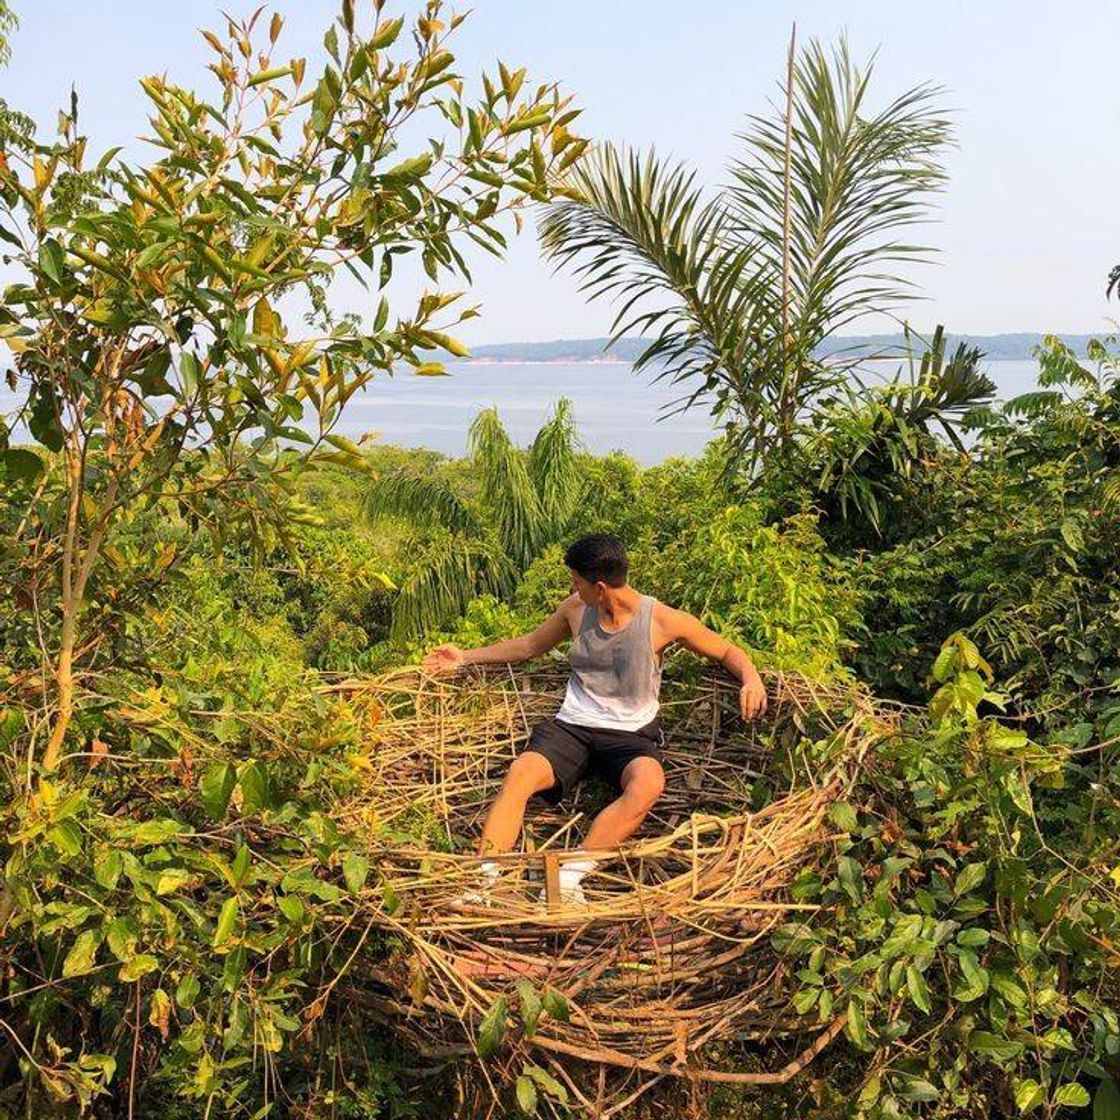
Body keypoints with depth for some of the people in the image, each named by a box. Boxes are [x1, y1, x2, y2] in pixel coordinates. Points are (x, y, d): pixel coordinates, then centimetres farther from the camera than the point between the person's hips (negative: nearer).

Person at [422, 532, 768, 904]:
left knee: (649, 784, -37)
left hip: (631, 734, -3)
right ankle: (483, 880, -35)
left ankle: (570, 875, -40)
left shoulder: (663, 621, -8)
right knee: (520, 771, -29)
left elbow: (730, 652, 4)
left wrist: (751, 679, -18)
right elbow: (530, 645, 21)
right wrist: (466, 657, 22)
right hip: (572, 726, 3)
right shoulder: (575, 609, 4)